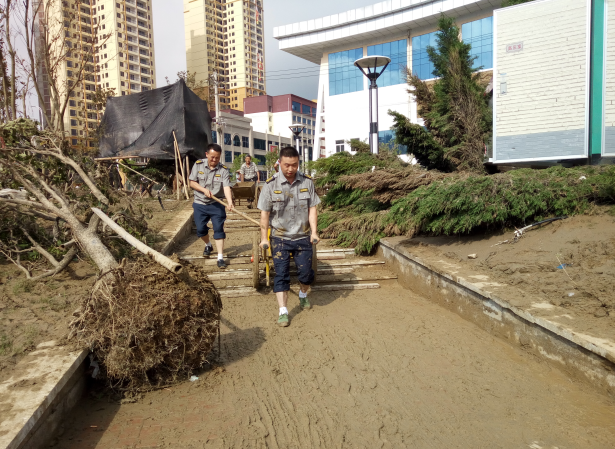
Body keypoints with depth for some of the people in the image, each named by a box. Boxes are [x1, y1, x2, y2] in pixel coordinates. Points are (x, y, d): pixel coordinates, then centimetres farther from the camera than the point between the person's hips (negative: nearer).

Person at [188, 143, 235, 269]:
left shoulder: (223, 170, -10)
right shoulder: (198, 165, -4)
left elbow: (227, 187, -22)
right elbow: (192, 183, 0)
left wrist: (230, 202, -39)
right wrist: (204, 190, -17)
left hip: (216, 204, -2)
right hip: (199, 204, 2)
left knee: (219, 229, -5)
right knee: (201, 229, 10)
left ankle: (220, 258, -1)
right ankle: (208, 245, 42)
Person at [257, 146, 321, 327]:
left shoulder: (307, 182, -2)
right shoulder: (271, 184, -8)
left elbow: (312, 209, 1)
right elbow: (264, 213, -3)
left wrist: (314, 231, -8)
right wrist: (263, 238, -2)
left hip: (303, 237, 2)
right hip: (280, 238, -2)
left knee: (306, 273, 9)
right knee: (281, 275, 0)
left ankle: (303, 295, 40)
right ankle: (283, 312, 8)